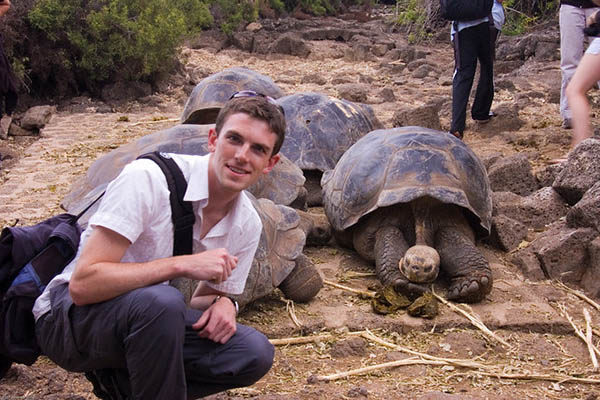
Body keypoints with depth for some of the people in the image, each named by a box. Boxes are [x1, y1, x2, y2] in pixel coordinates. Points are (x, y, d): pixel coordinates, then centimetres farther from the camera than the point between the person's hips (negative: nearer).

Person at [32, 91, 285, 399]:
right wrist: (181, 264, -32)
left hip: (142, 317, 7)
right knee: (160, 301, -37)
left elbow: (207, 296, 11)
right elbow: (83, 285, -29)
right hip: (67, 316, -6)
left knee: (254, 354, -12)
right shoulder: (148, 179, -24)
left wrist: (221, 304, -13)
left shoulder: (247, 224, -4)